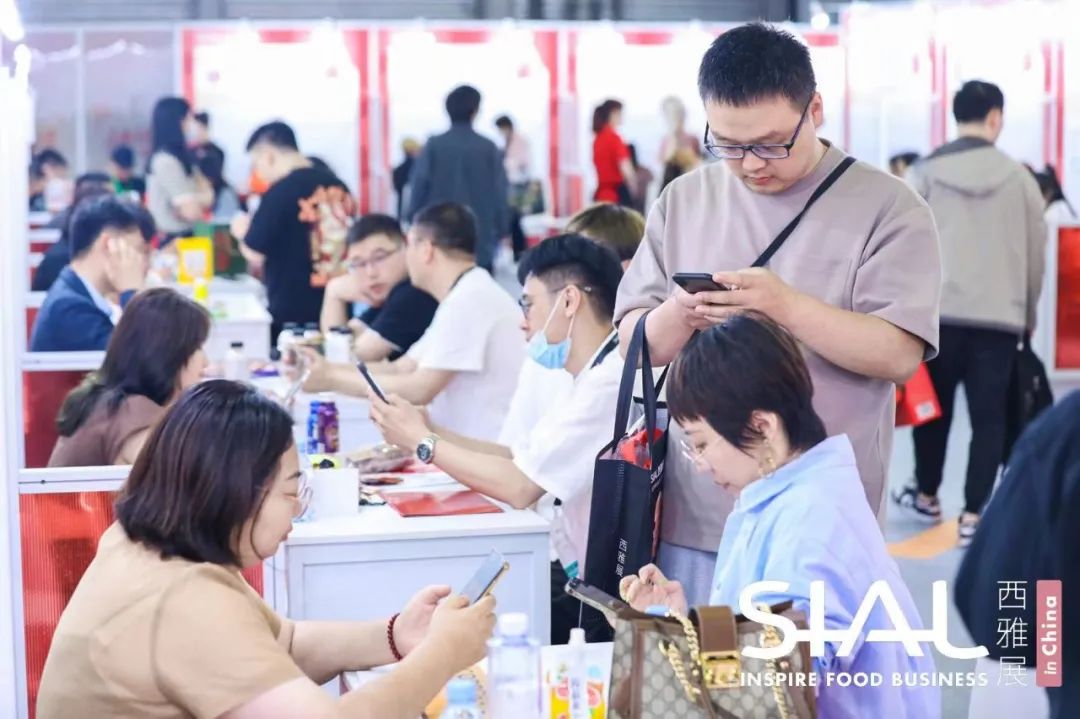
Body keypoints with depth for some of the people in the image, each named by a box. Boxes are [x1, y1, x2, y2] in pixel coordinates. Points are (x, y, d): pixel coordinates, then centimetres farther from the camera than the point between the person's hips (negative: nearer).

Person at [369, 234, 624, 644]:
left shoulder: (609, 382, -20)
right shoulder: (592, 378, 13)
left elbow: (521, 486, -22)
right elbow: (518, 457, 12)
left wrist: (423, 442, -8)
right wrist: (431, 431, 0)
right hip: (574, 576, 9)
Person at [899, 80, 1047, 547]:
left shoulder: (924, 175, 1)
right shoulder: (1019, 177, 2)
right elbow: (1037, 253, 7)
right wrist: (1028, 313, 21)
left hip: (937, 312, 1)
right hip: (1000, 317, -1)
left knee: (934, 406, 17)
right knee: (989, 416, 4)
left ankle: (926, 496, 33)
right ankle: (973, 516, -1)